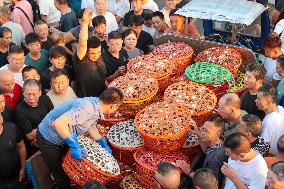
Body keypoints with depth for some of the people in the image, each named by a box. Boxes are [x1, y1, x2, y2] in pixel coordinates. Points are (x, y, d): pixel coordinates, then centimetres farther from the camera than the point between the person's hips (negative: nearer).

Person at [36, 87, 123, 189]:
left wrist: (103, 143, 15)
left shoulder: (95, 103, -6)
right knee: (61, 174, 6)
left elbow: (91, 126, 13)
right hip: (48, 139, -8)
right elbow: (58, 123, -41)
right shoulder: (87, 108, -35)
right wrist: (74, 145, -37)